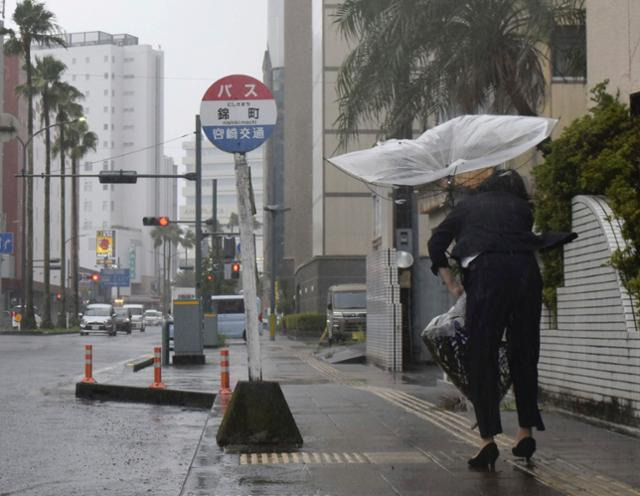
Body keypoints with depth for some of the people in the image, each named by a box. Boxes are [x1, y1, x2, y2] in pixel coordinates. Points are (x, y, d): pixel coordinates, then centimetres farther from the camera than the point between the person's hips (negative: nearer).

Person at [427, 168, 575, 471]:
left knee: (481, 359, 1)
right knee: (524, 356, 15)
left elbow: (436, 243, 16)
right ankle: (526, 432, 17)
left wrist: (452, 285, 15)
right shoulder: (521, 208, 25)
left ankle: (488, 439, -6)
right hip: (526, 272, 2)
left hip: (486, 273, -2)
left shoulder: (467, 205, 23)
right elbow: (533, 242, 14)